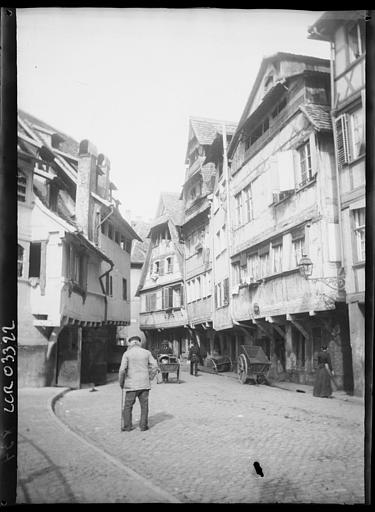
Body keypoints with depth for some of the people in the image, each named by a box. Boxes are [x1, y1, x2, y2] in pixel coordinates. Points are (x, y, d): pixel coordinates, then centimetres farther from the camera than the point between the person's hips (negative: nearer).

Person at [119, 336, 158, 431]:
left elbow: (122, 369, -11)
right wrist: (150, 377, 12)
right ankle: (143, 425, 11)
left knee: (128, 406, 9)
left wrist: (121, 382, 2)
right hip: (144, 384, 2)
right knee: (144, 405, 10)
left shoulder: (127, 354, -5)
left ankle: (127, 426, 11)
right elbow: (154, 366, 1)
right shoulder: (147, 353, 3)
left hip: (131, 385, -2)